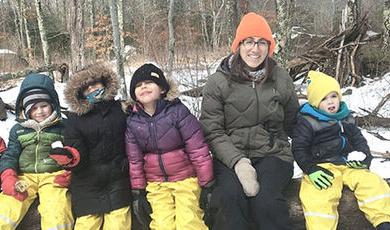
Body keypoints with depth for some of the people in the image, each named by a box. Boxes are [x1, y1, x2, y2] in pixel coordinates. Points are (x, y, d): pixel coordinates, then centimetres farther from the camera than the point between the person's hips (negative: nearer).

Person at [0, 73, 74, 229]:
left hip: (53, 176, -2)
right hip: (24, 177, 3)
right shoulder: (18, 130, 16)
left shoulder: (63, 128, 9)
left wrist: (69, 174, -8)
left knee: (57, 217, -30)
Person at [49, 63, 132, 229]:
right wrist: (69, 156, -30)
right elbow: (77, 150, -10)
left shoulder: (121, 109, 6)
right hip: (88, 183, -1)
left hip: (118, 180, 1)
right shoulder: (75, 119, 1)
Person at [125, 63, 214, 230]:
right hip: (155, 184, 3)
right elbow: (134, 159, 5)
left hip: (185, 178, -3)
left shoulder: (177, 111, -14)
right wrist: (138, 192, 6)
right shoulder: (133, 121, -3)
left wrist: (208, 185, -12)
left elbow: (197, 149, -13)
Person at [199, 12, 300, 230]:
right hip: (231, 155, -1)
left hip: (273, 154, 1)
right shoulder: (218, 82, -1)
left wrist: (274, 140, 12)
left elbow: (292, 119, 22)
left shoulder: (281, 78, 6)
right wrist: (238, 162, -19)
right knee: (230, 197, -32)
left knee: (265, 199, -29)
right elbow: (212, 131, -6)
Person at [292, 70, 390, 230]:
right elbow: (299, 149, -2)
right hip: (322, 166, -5)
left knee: (373, 183, -17)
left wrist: (363, 156, 1)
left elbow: (358, 139, 22)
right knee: (317, 197, -31)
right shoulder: (307, 122, -1)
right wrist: (311, 170, -15)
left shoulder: (346, 118, 15)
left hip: (349, 164, 5)